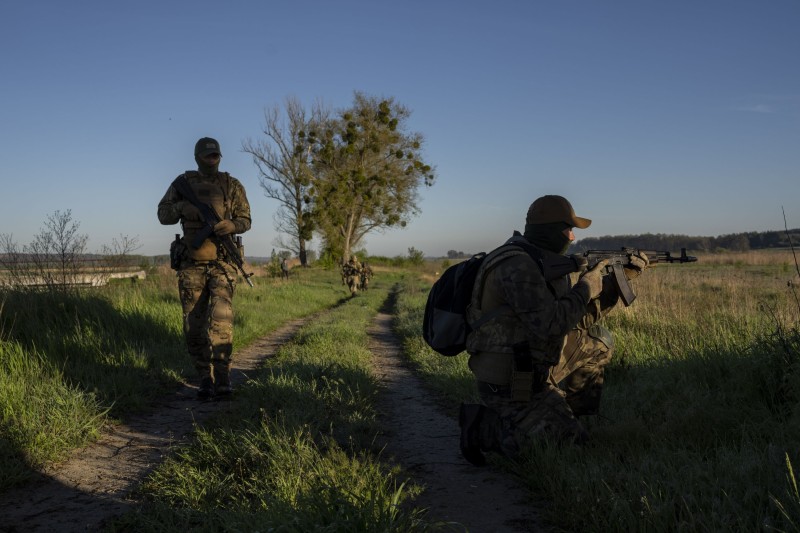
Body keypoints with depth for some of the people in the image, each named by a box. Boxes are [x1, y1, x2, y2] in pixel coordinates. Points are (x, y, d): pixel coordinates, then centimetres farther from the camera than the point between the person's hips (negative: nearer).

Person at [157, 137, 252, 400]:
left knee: (221, 319, -18)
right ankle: (205, 378, 14)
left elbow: (245, 220, 6)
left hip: (222, 263, -2)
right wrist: (182, 207, -17)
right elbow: (163, 215, 4)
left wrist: (231, 225, -17)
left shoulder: (232, 185, 3)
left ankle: (222, 378, -13)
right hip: (191, 263, 2)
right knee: (194, 325, 2)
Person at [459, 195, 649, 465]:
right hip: (513, 385, -10)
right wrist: (586, 287, -16)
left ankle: (565, 415, 19)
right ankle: (483, 427, -1)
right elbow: (549, 325, -30)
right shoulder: (518, 267, -22)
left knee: (597, 342, 15)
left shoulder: (542, 263, 10)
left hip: (532, 369, 10)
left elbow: (582, 317, 17)